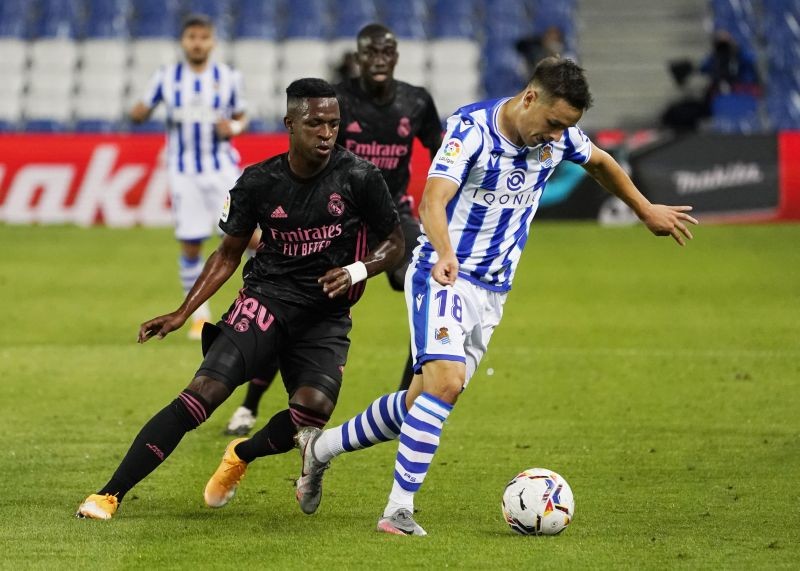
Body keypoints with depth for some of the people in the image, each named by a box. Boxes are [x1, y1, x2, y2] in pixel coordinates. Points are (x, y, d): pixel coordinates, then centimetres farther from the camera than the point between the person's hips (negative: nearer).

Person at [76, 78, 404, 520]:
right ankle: (109, 494, -20)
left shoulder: (359, 177, -7)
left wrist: (357, 270, -16)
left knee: (311, 412, -25)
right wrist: (181, 314, 2)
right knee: (203, 393, -20)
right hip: (266, 298, 0)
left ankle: (242, 455, 12)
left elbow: (395, 243, 5)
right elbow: (228, 254, 10)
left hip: (326, 315, 0)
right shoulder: (258, 182, -2)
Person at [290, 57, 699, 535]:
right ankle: (399, 510, -20)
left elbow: (600, 163, 22)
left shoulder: (560, 133, -1)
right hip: (445, 277, -7)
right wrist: (445, 254, -53)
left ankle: (322, 447, 27)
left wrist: (647, 210, 32)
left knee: (423, 402, 7)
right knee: (446, 381, -26)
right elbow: (434, 200, -34)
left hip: (492, 292, 7)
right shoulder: (472, 129, -20)